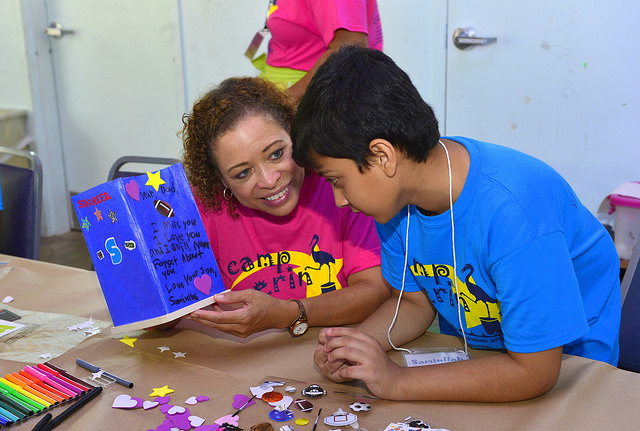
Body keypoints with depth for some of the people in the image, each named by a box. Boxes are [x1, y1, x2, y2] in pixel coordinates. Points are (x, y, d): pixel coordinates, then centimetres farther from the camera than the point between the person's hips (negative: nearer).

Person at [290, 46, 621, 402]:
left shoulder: (511, 210, -33)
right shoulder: (394, 196, -12)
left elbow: (533, 371, -29)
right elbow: (415, 301, 2)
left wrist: (397, 382, -30)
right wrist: (356, 344, -18)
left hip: (561, 360, -4)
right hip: (467, 351, 4)